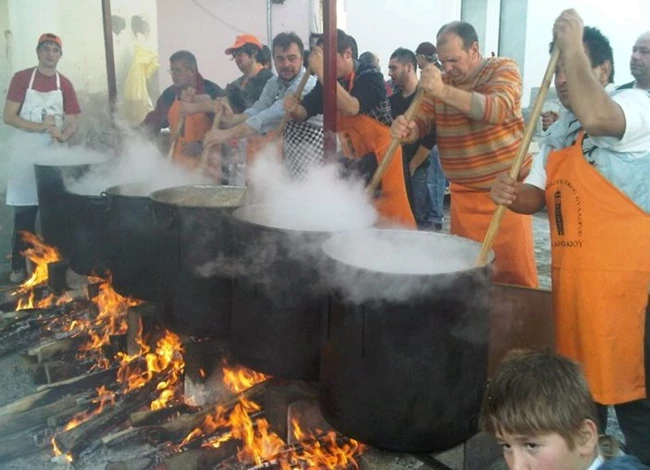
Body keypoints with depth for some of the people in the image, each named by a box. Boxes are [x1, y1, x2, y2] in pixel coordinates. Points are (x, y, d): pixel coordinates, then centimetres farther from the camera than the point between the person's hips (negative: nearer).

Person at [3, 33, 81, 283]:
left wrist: (62, 135, -17)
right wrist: (41, 126, -18)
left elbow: (73, 123, 5)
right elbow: (8, 117, -6)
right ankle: (18, 266, 8)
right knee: (24, 213, -1)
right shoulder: (21, 78, -2)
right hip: (25, 153, -2)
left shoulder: (65, 84, 5)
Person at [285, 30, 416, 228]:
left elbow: (352, 108, -35)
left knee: (391, 218, -4)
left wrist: (322, 72, -38)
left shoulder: (369, 75, -17)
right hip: (352, 160, 6)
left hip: (380, 155, -6)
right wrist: (294, 108, -21)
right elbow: (305, 112, 2)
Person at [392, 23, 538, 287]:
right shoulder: (440, 82, 8)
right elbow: (421, 122, 4)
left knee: (514, 273, -2)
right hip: (463, 193, 4)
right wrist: (406, 129, -21)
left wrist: (444, 91, -34)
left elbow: (497, 110, -25)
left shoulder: (503, 69, -6)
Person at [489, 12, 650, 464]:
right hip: (572, 277, 8)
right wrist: (513, 194, -11)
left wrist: (571, 45, -24)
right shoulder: (559, 131, 12)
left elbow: (596, 117, -34)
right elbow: (539, 196, 13)